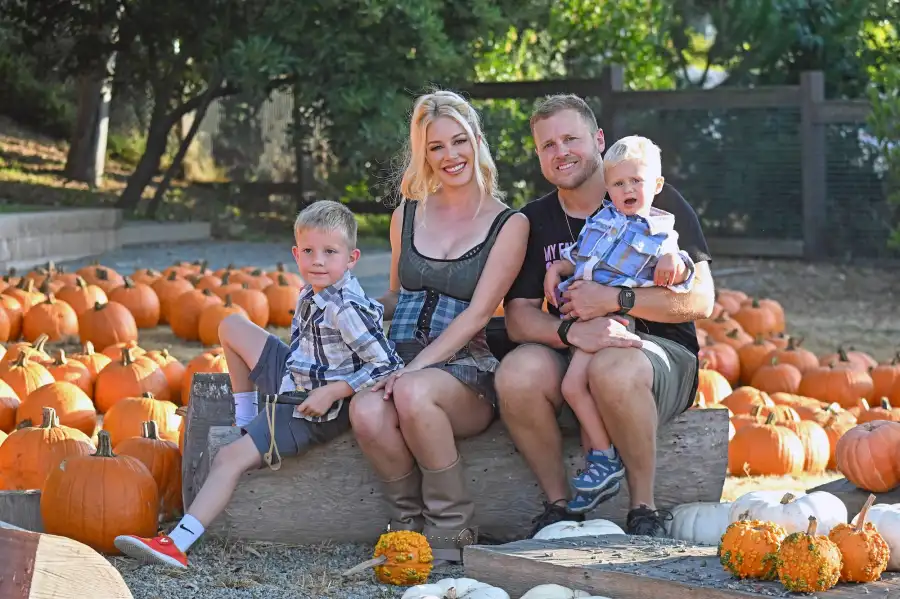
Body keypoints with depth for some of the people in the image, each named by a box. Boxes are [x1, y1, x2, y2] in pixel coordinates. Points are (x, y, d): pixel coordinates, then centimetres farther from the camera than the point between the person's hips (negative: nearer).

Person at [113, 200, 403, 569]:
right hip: (293, 377, 10)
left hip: (314, 406, -10)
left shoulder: (346, 309, -25)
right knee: (232, 326, 13)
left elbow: (387, 366, -26)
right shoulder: (313, 293, 2)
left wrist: (331, 393, -25)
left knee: (230, 458, -17)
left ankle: (178, 545, -19)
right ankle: (245, 416, 21)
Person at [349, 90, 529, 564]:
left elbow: (478, 312, -7)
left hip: (465, 368, -3)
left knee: (414, 394, -39)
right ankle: (410, 521, -10)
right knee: (367, 413, -34)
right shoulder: (407, 216, 17)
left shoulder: (508, 224, 4)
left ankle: (451, 528, -19)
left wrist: (416, 368, -18)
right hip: (399, 359, 3)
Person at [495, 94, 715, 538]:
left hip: (659, 352, -3)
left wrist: (613, 300, -18)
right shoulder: (535, 221, 11)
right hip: (573, 354, 3)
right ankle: (559, 504, -14)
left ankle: (644, 507, -20)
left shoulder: (655, 201, 1)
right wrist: (571, 331, -22)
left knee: (613, 368, -39)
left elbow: (699, 299, -7)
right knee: (516, 372, -30)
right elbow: (518, 316, 1)